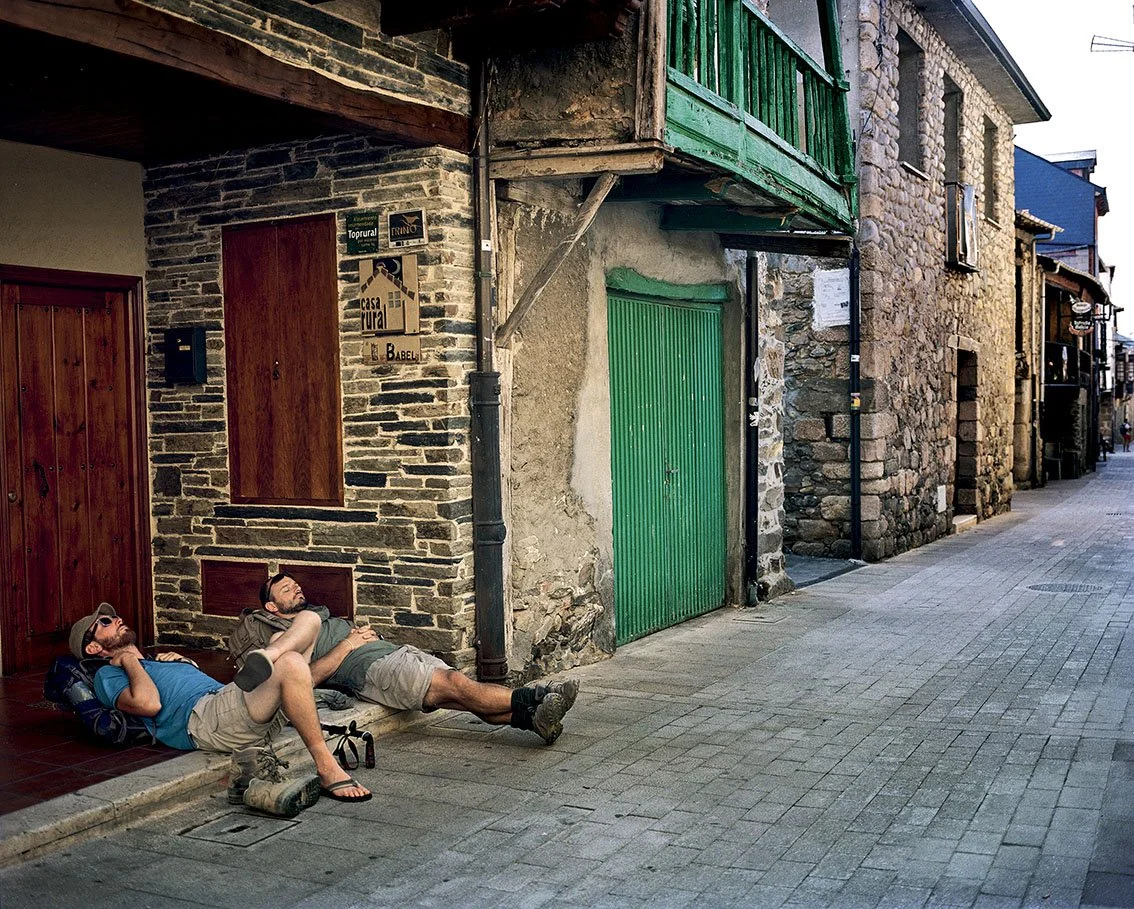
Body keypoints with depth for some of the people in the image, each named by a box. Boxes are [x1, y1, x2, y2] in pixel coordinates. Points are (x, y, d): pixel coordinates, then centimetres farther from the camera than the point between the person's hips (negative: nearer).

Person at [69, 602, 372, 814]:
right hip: (204, 718, -9)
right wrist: (128, 659, 6)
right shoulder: (108, 675, 14)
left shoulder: (157, 663, 40)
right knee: (291, 664, -35)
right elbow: (148, 703, -8)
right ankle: (328, 770, -33)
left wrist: (183, 662, 21)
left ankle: (263, 659, -23)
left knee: (309, 620, 8)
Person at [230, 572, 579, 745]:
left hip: (398, 650, 8)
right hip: (371, 670, -8)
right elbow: (307, 676, -8)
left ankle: (532, 717, -31)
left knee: (461, 689, -17)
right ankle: (534, 698, -32)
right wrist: (348, 644, -5)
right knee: (456, 685, -25)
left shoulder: (321, 615, 35)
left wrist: (364, 632, 11)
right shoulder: (280, 635, 10)